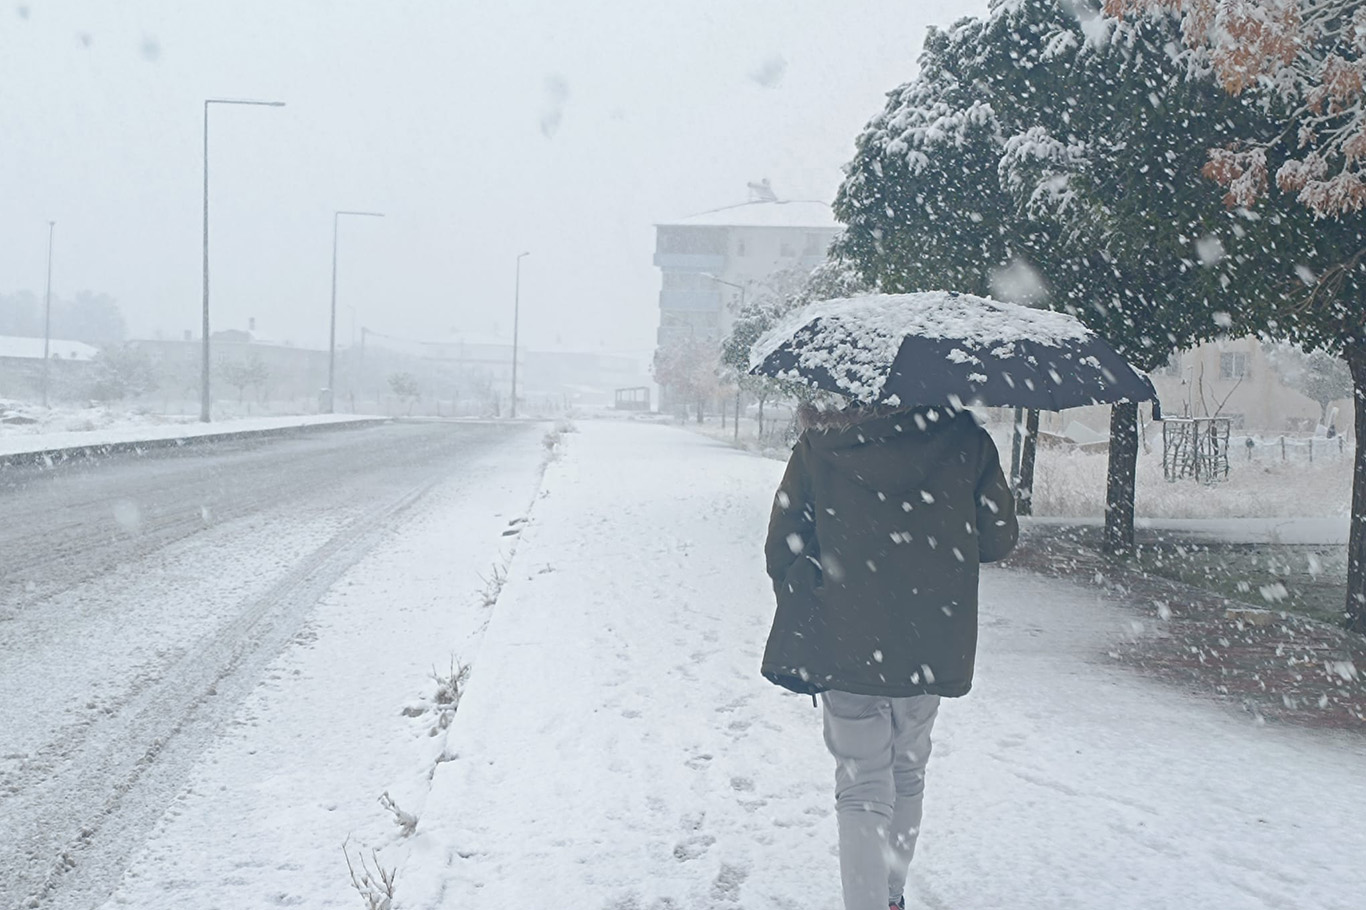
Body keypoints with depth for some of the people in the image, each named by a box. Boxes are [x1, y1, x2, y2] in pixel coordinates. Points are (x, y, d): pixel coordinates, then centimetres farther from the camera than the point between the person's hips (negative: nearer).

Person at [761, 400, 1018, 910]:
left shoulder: (818, 443, -6)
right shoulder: (963, 438, -5)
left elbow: (782, 550, -2)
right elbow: (999, 540, 2)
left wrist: (801, 606, 14)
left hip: (845, 644, -2)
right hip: (931, 647, 2)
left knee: (863, 790, 5)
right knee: (907, 773, 21)